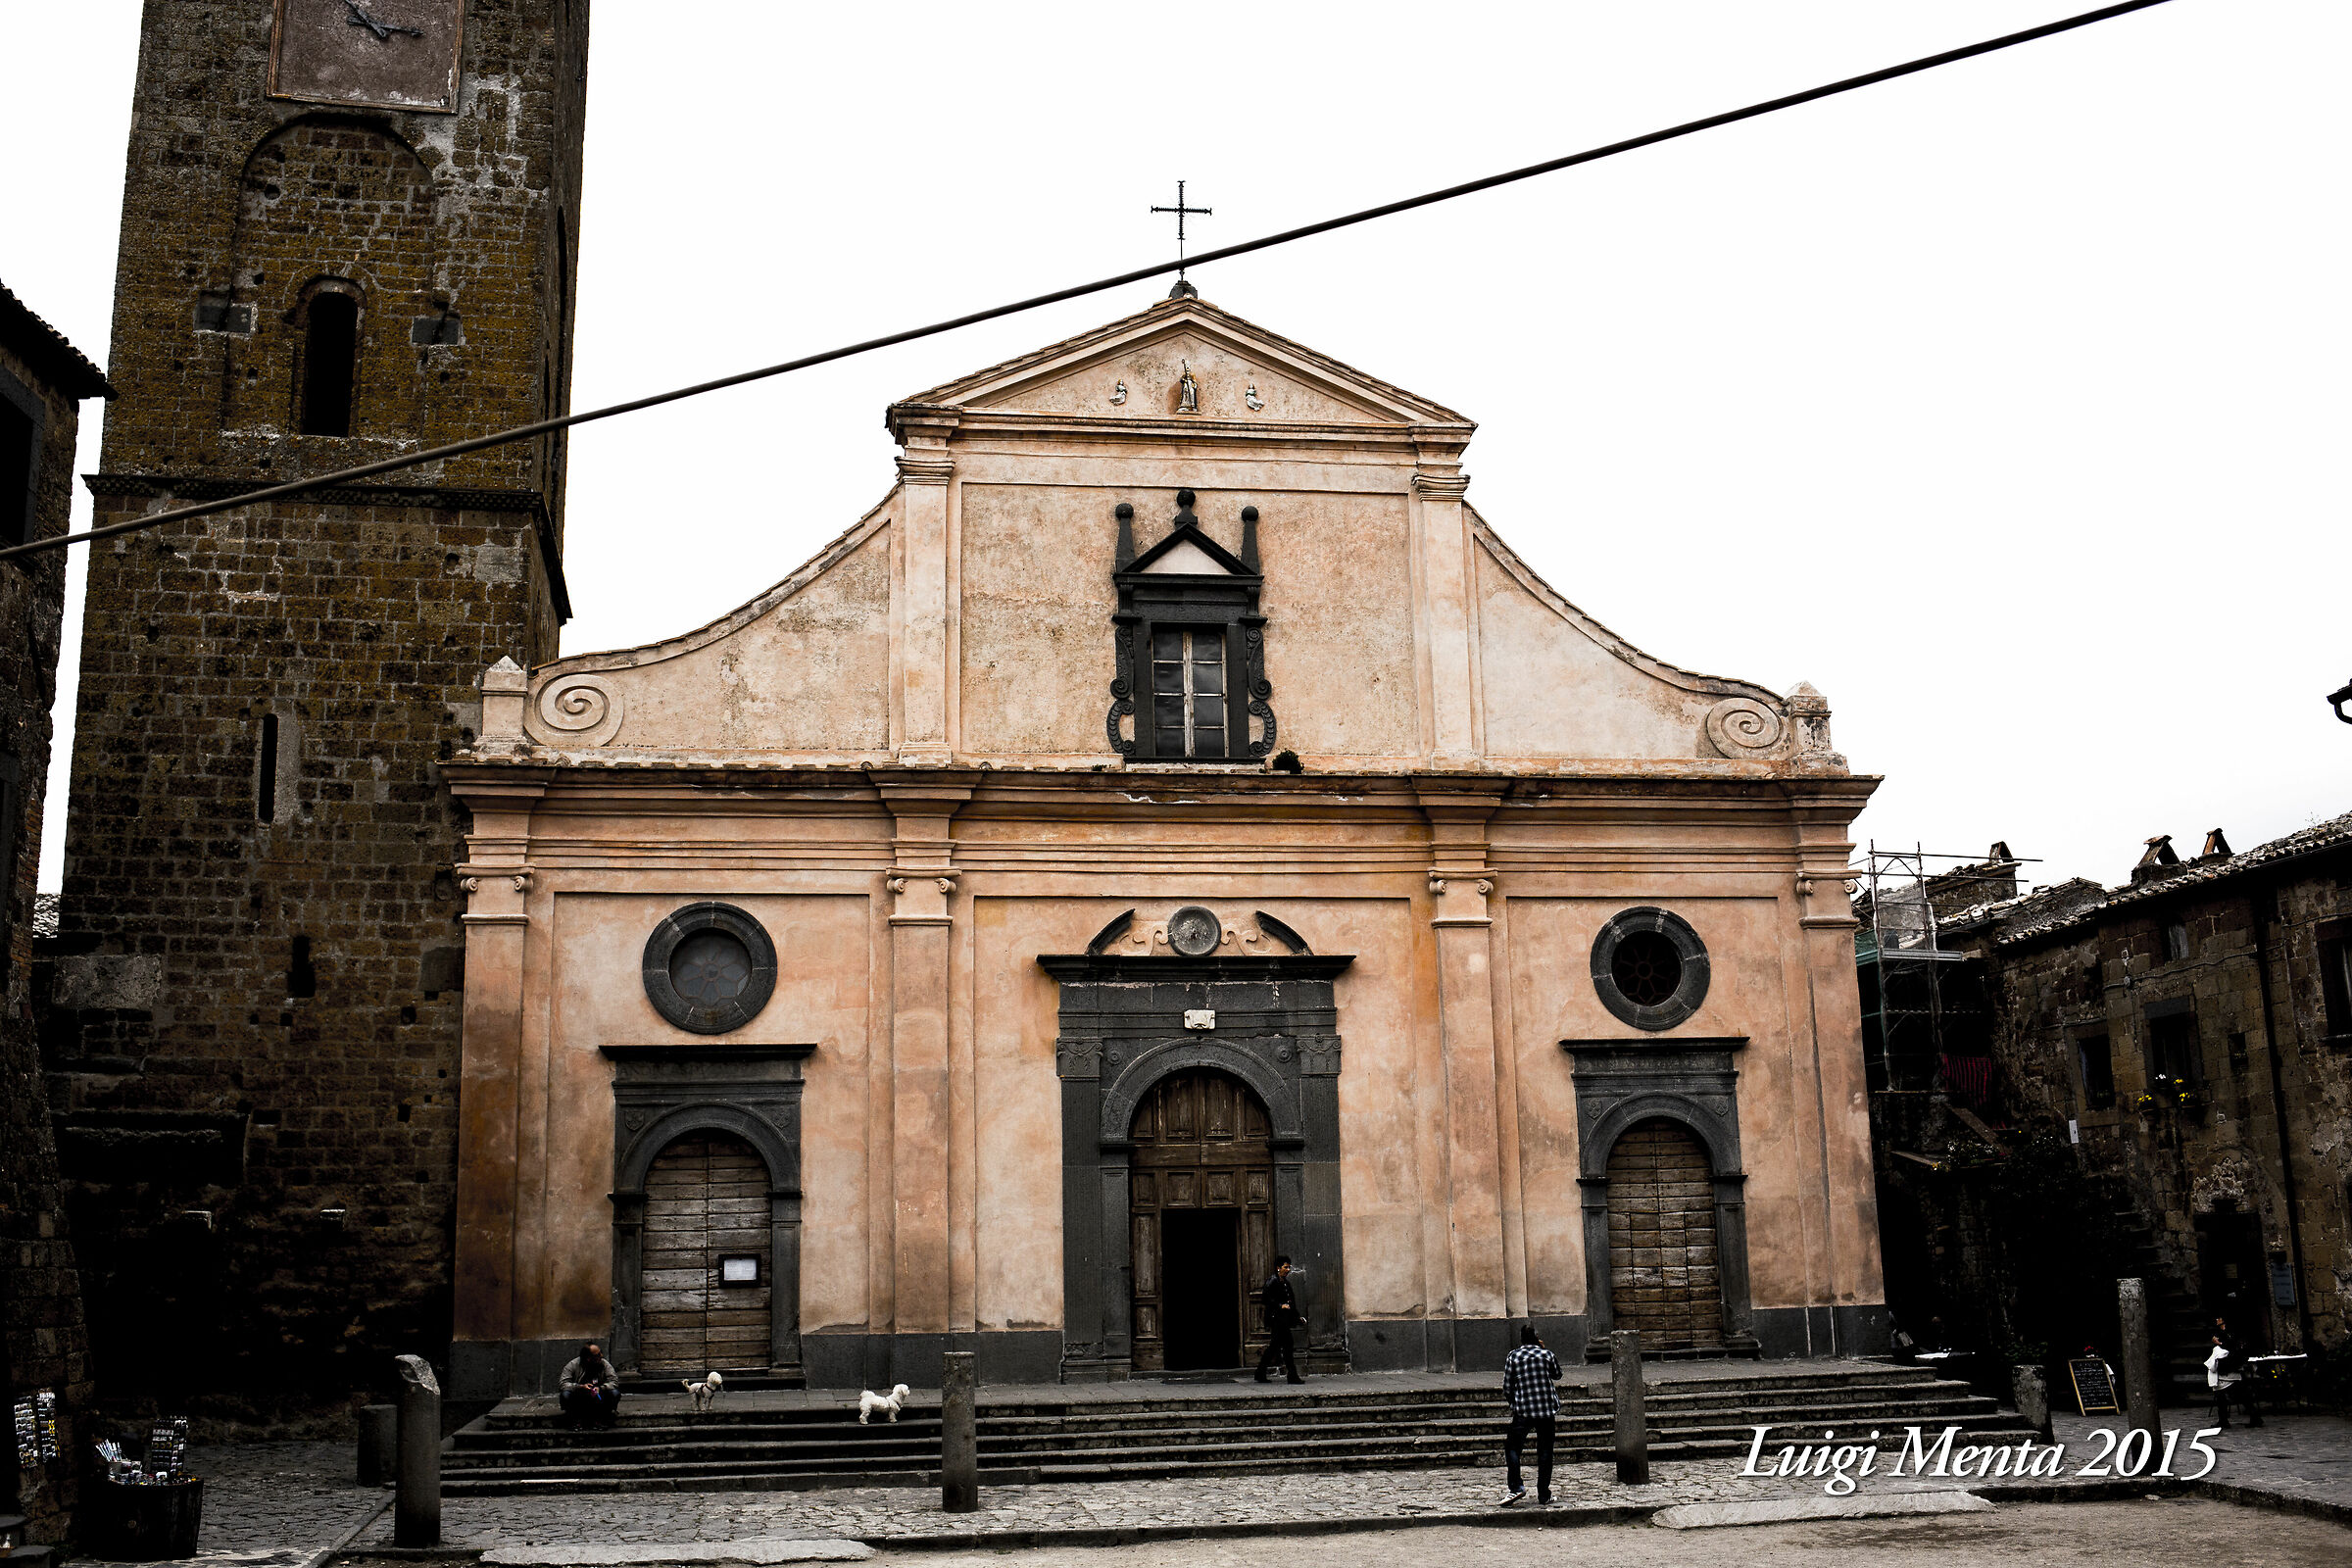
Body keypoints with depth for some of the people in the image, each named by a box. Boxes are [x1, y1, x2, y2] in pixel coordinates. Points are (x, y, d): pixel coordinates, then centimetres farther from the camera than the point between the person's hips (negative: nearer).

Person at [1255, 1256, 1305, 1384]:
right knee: (1287, 1345, -11)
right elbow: (1265, 1299, -15)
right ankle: (1292, 1375, -9)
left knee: (1274, 1346, 9)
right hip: (1276, 1319, -10)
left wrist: (1297, 1316, 16)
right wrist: (1280, 1306, -20)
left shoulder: (1285, 1282, 18)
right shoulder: (1272, 1281, -9)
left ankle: (1260, 1373, 14)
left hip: (1284, 1319, 10)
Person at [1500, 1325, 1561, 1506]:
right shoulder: (1547, 1355, 1)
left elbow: (1507, 1388, 1)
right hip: (1547, 1409, 1)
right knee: (1545, 1450, 8)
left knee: (1513, 1447, 6)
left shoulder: (1513, 1356, 0)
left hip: (1523, 1410, -1)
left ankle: (1517, 1487, -10)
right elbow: (1557, 1375, 20)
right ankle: (1543, 1494, 9)